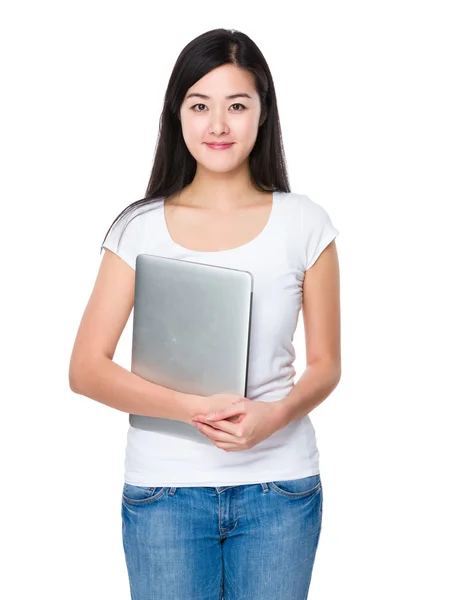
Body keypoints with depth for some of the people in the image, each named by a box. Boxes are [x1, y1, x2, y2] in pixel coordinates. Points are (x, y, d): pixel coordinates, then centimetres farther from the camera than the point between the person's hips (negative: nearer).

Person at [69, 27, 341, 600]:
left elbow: (325, 363, 3)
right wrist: (195, 409, -19)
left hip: (280, 488, 1)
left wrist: (276, 414, -17)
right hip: (164, 489, 0)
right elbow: (86, 368, -5)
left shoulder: (304, 224, -1)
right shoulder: (140, 228, -2)